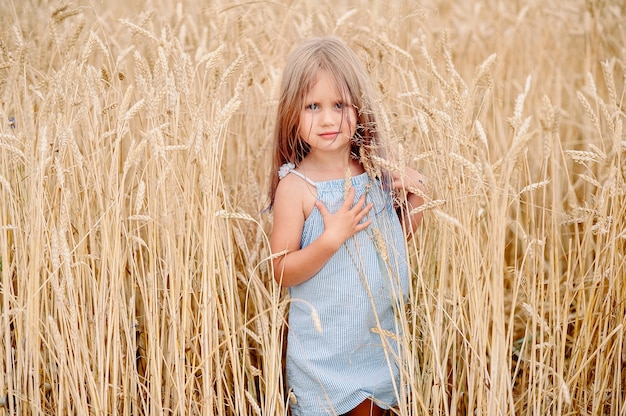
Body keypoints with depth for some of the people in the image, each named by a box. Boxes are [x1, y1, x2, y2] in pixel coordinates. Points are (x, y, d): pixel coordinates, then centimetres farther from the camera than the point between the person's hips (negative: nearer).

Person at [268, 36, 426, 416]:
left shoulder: (378, 171, -3)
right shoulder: (296, 185, -17)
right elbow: (282, 271, -15)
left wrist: (415, 203, -6)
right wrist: (332, 237, -28)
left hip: (378, 340, 5)